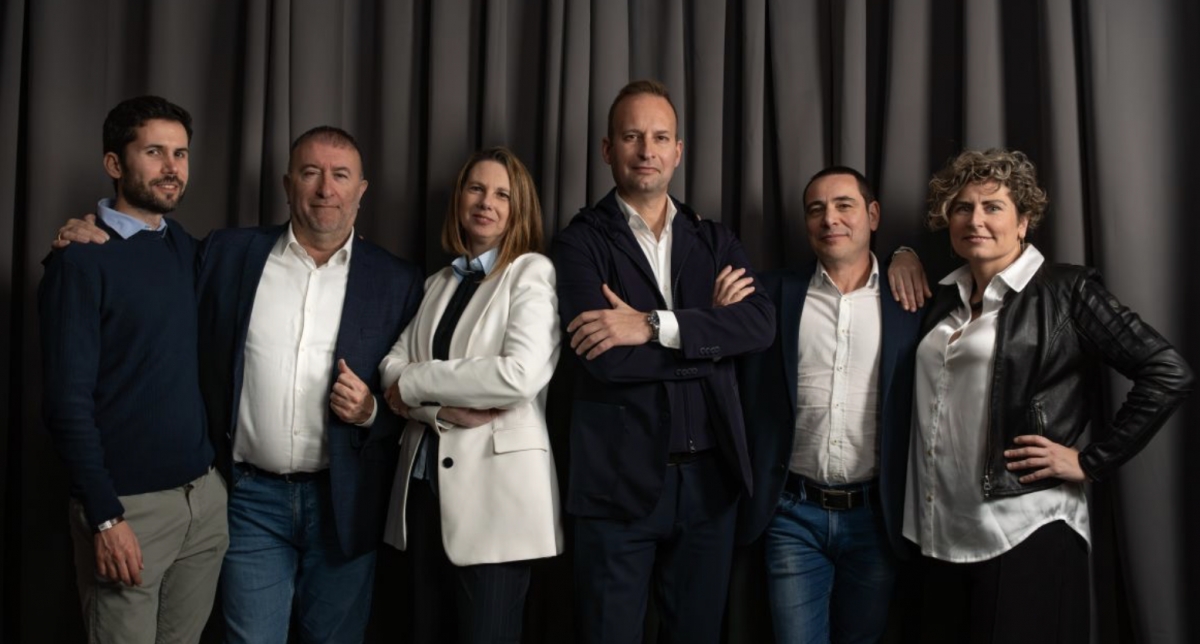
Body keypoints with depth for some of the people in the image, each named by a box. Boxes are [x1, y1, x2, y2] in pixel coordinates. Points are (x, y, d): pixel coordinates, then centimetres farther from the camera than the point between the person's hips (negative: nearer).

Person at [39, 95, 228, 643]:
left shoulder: (187, 248, 8)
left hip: (206, 492, 5)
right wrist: (105, 515, -16)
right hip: (131, 503, -5)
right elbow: (68, 401, -13)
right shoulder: (82, 261, -10)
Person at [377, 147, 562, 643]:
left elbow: (522, 375, -20)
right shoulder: (439, 283, 15)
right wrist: (446, 410, -15)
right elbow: (393, 368, 4)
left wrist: (417, 382, -10)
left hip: (493, 484, -6)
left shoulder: (532, 272, -4)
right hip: (426, 479, 6)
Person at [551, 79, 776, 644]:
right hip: (619, 481, -4)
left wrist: (654, 325, -18)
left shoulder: (715, 241, 10)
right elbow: (607, 359, -18)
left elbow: (761, 324, -8)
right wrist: (713, 331, -10)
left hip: (709, 477, 4)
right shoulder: (581, 242, -4)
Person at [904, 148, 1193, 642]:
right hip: (941, 535, 6)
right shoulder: (944, 299, 12)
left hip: (1026, 535, -6)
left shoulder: (1065, 290, -5)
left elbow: (1168, 375, -8)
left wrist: (1091, 462, -9)